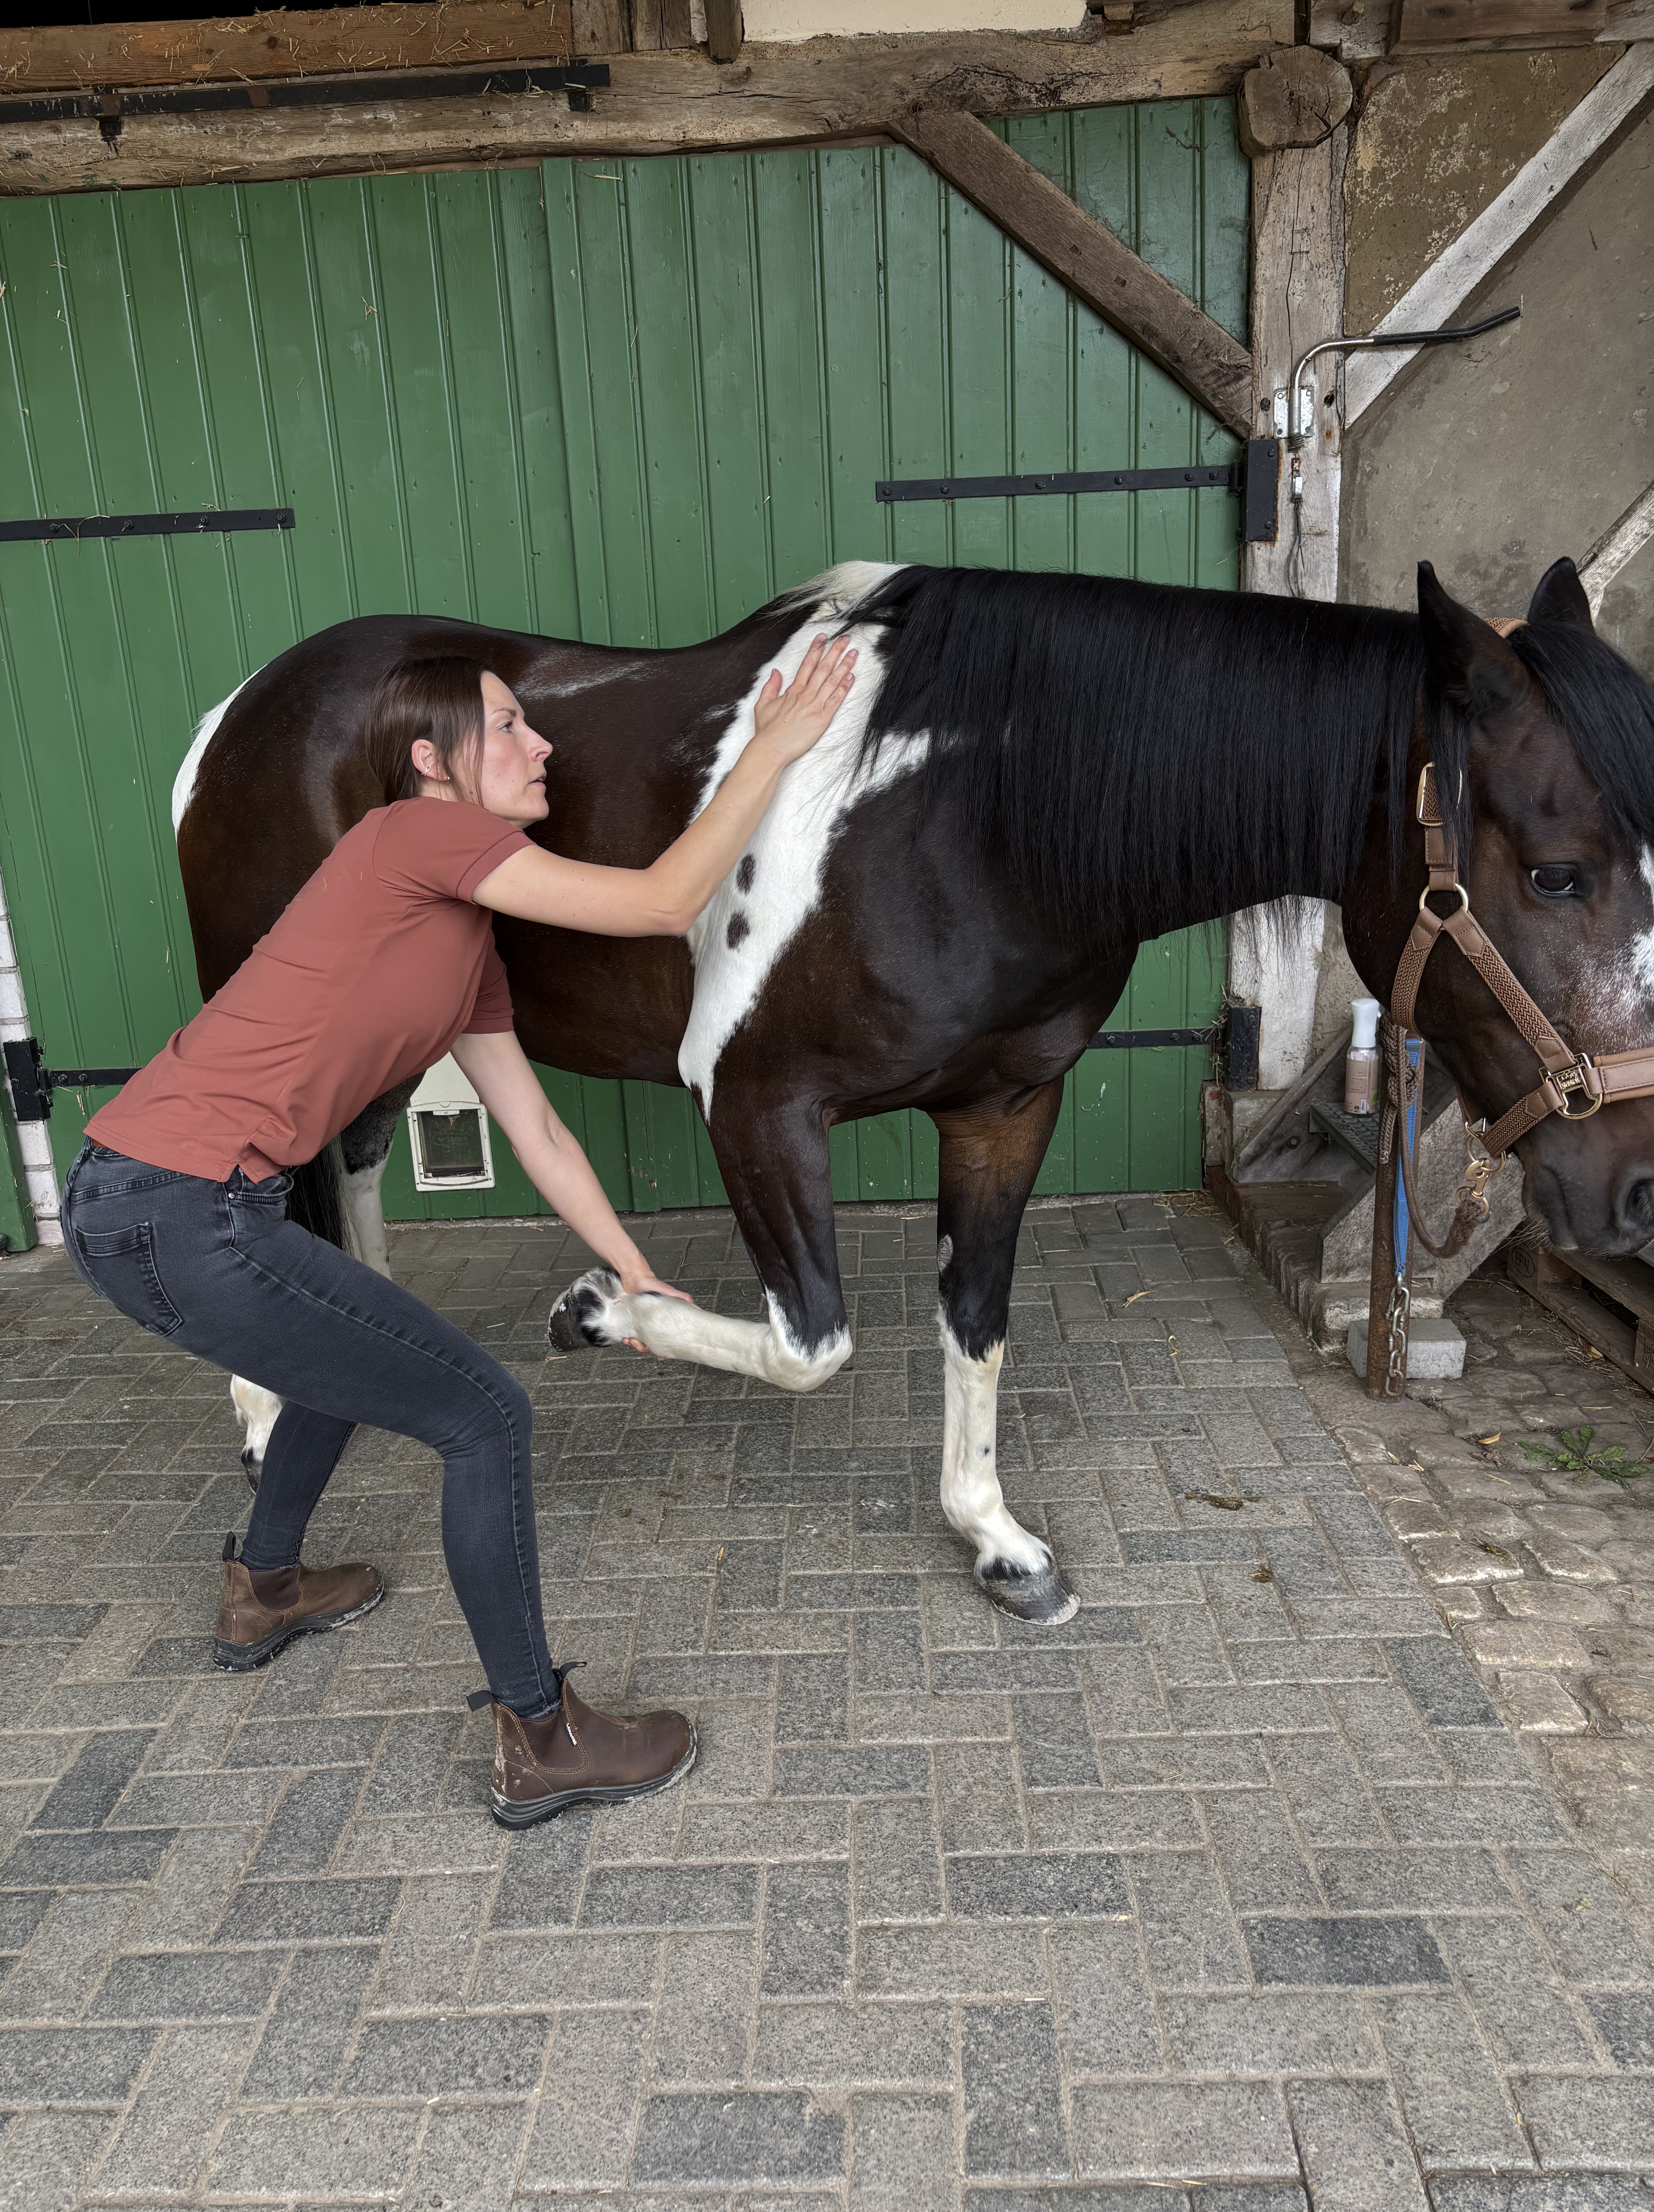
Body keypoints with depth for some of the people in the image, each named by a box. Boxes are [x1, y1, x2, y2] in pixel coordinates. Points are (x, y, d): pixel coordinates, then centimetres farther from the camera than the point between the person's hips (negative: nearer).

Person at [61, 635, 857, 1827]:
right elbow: (665, 904, -15)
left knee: (352, 1349, 35)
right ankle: (541, 1744, 14)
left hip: (129, 1202, 10)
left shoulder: (470, 938, 17)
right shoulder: (418, 835, -9)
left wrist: (642, 1282, 22)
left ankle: (262, 1592, 54)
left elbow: (537, 1132, 20)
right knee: (486, 1417, -2)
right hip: (182, 1216, -10)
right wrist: (774, 747, -5)